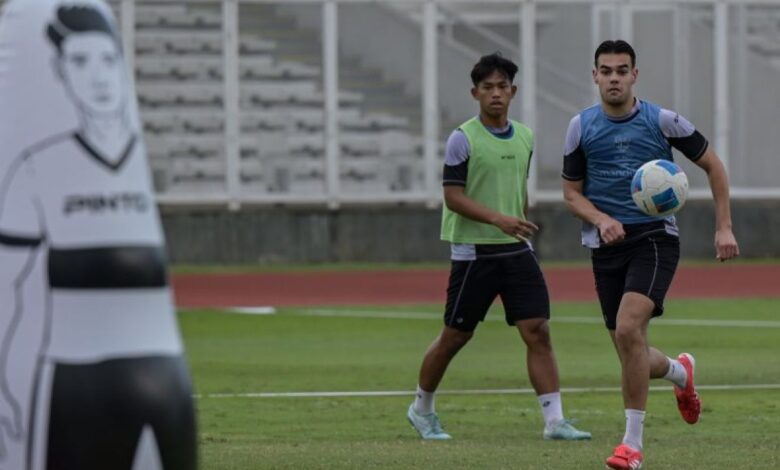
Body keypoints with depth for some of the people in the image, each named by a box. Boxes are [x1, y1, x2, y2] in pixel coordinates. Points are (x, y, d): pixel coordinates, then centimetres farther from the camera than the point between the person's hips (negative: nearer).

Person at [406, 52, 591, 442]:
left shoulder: (525, 137, 9)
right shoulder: (463, 139, -9)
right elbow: (453, 195, -13)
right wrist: (498, 219, -24)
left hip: (517, 250, 5)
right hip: (474, 252, -5)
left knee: (538, 332, -8)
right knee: (455, 336, 5)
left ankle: (554, 421, -10)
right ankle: (422, 408, 26)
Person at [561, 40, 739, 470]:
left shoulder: (662, 121, -3)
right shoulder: (581, 127, 3)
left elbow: (712, 165, 7)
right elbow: (571, 192, 9)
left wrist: (724, 227, 1)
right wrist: (601, 219, -12)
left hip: (655, 239, -3)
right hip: (607, 245, 3)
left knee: (628, 328, -25)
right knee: (632, 356, 4)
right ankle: (681, 371, 41)